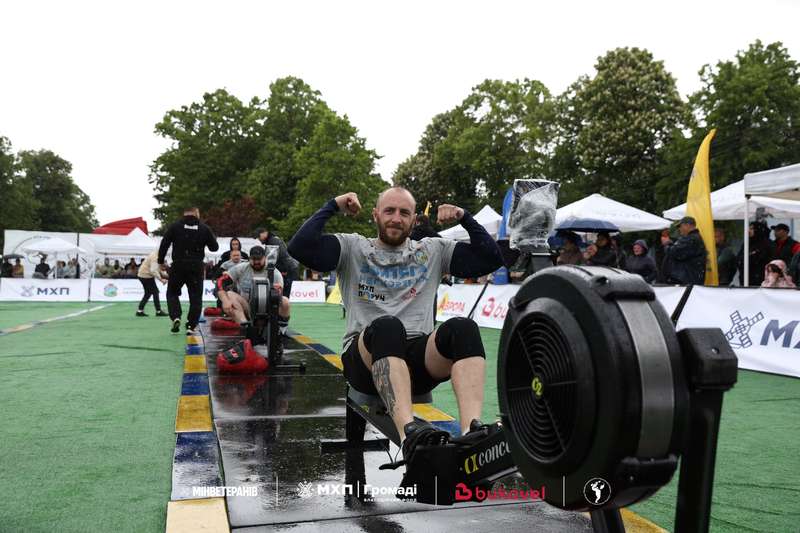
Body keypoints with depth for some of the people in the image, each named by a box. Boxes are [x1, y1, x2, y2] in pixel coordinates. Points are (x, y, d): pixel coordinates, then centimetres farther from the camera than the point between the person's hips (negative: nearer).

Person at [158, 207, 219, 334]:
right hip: (196, 267, 0)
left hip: (178, 266, 0)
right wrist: (213, 238, 26)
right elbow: (214, 247, 6)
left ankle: (175, 317, -4)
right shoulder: (204, 228, 1)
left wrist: (161, 261, 8)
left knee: (172, 292, 16)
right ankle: (191, 326, 4)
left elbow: (164, 244, -3)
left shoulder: (175, 226, -1)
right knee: (196, 297, 8)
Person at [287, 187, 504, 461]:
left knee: (463, 328, -30)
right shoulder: (352, 247, 15)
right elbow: (300, 248, -1)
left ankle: (472, 432, -49)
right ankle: (409, 431, -56)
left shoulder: (433, 251, 21)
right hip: (366, 358, -2)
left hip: (420, 360, 2)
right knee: (386, 326, -38)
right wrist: (332, 207, 3)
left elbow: (491, 258, 18)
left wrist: (465, 218, 10)